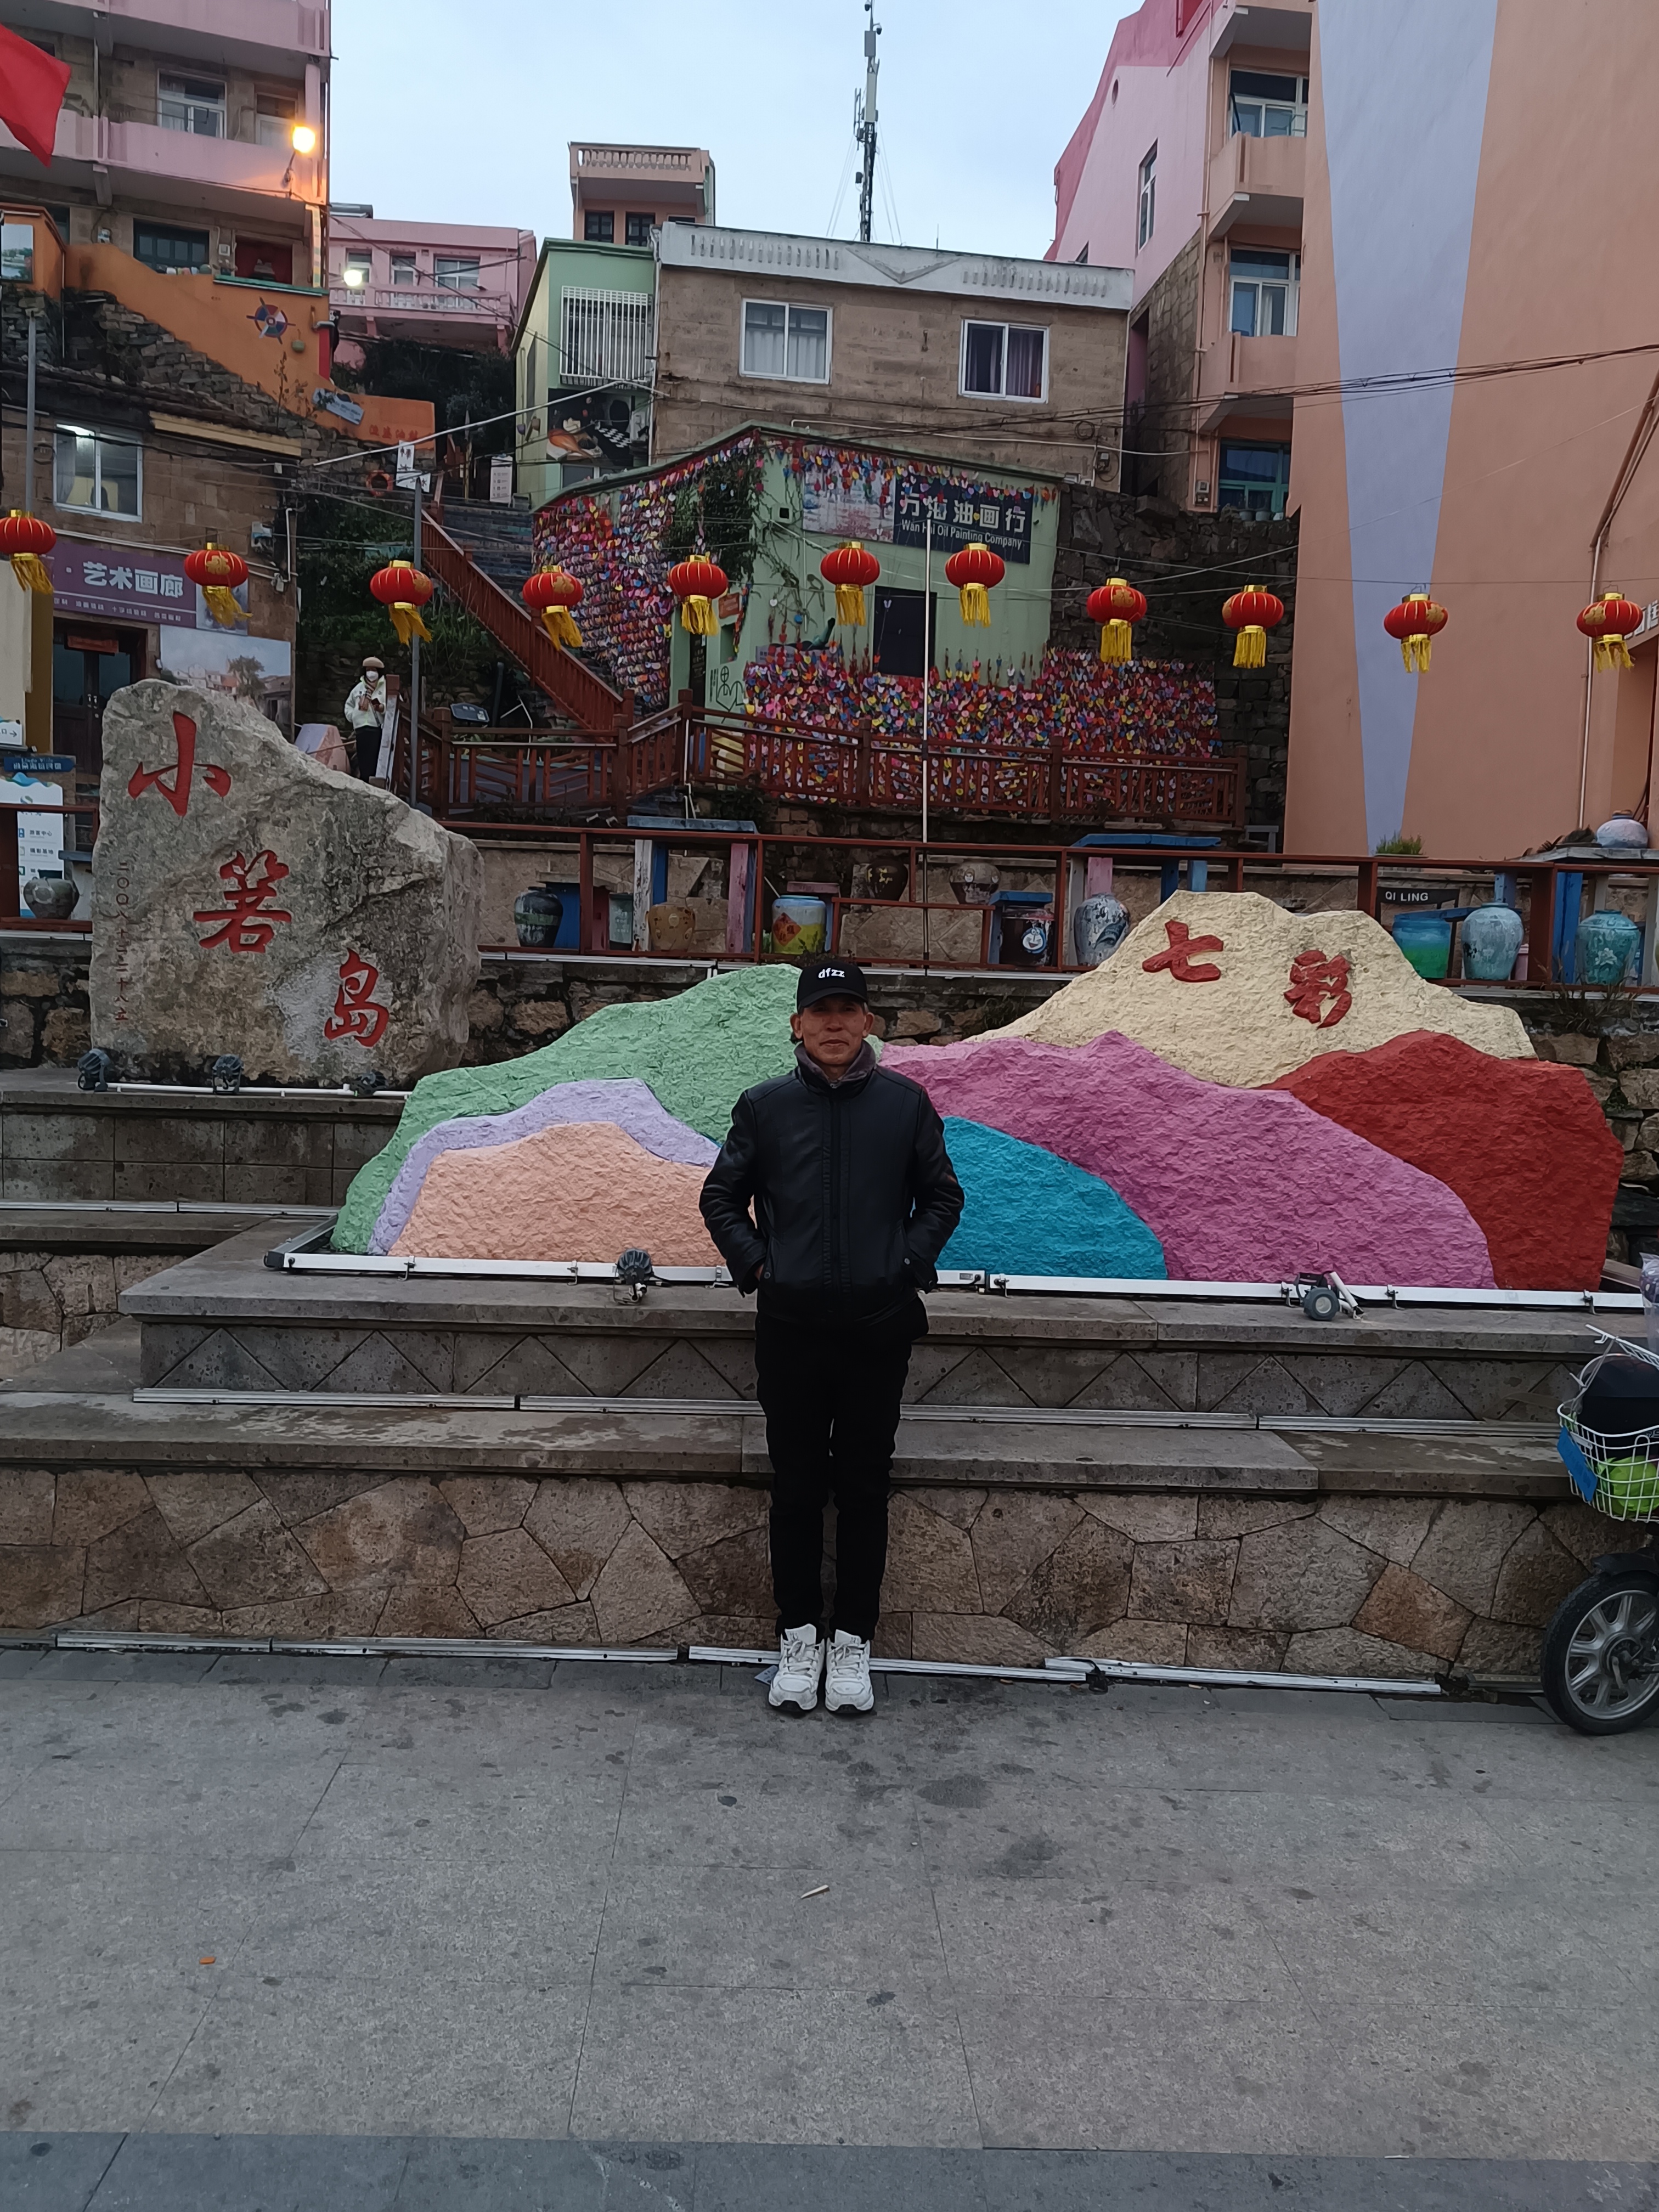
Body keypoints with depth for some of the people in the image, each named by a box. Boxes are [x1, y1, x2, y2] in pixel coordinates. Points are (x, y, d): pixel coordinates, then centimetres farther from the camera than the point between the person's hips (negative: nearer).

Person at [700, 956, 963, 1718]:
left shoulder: (906, 1104, 2)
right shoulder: (765, 1106, 3)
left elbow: (942, 1195, 13)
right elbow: (722, 1197, 13)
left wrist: (912, 1262, 0)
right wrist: (754, 1262, 0)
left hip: (879, 1322, 0)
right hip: (790, 1324, 0)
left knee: (864, 1488, 8)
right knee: (797, 1487, 9)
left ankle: (853, 1641, 23)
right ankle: (798, 1636, 25)